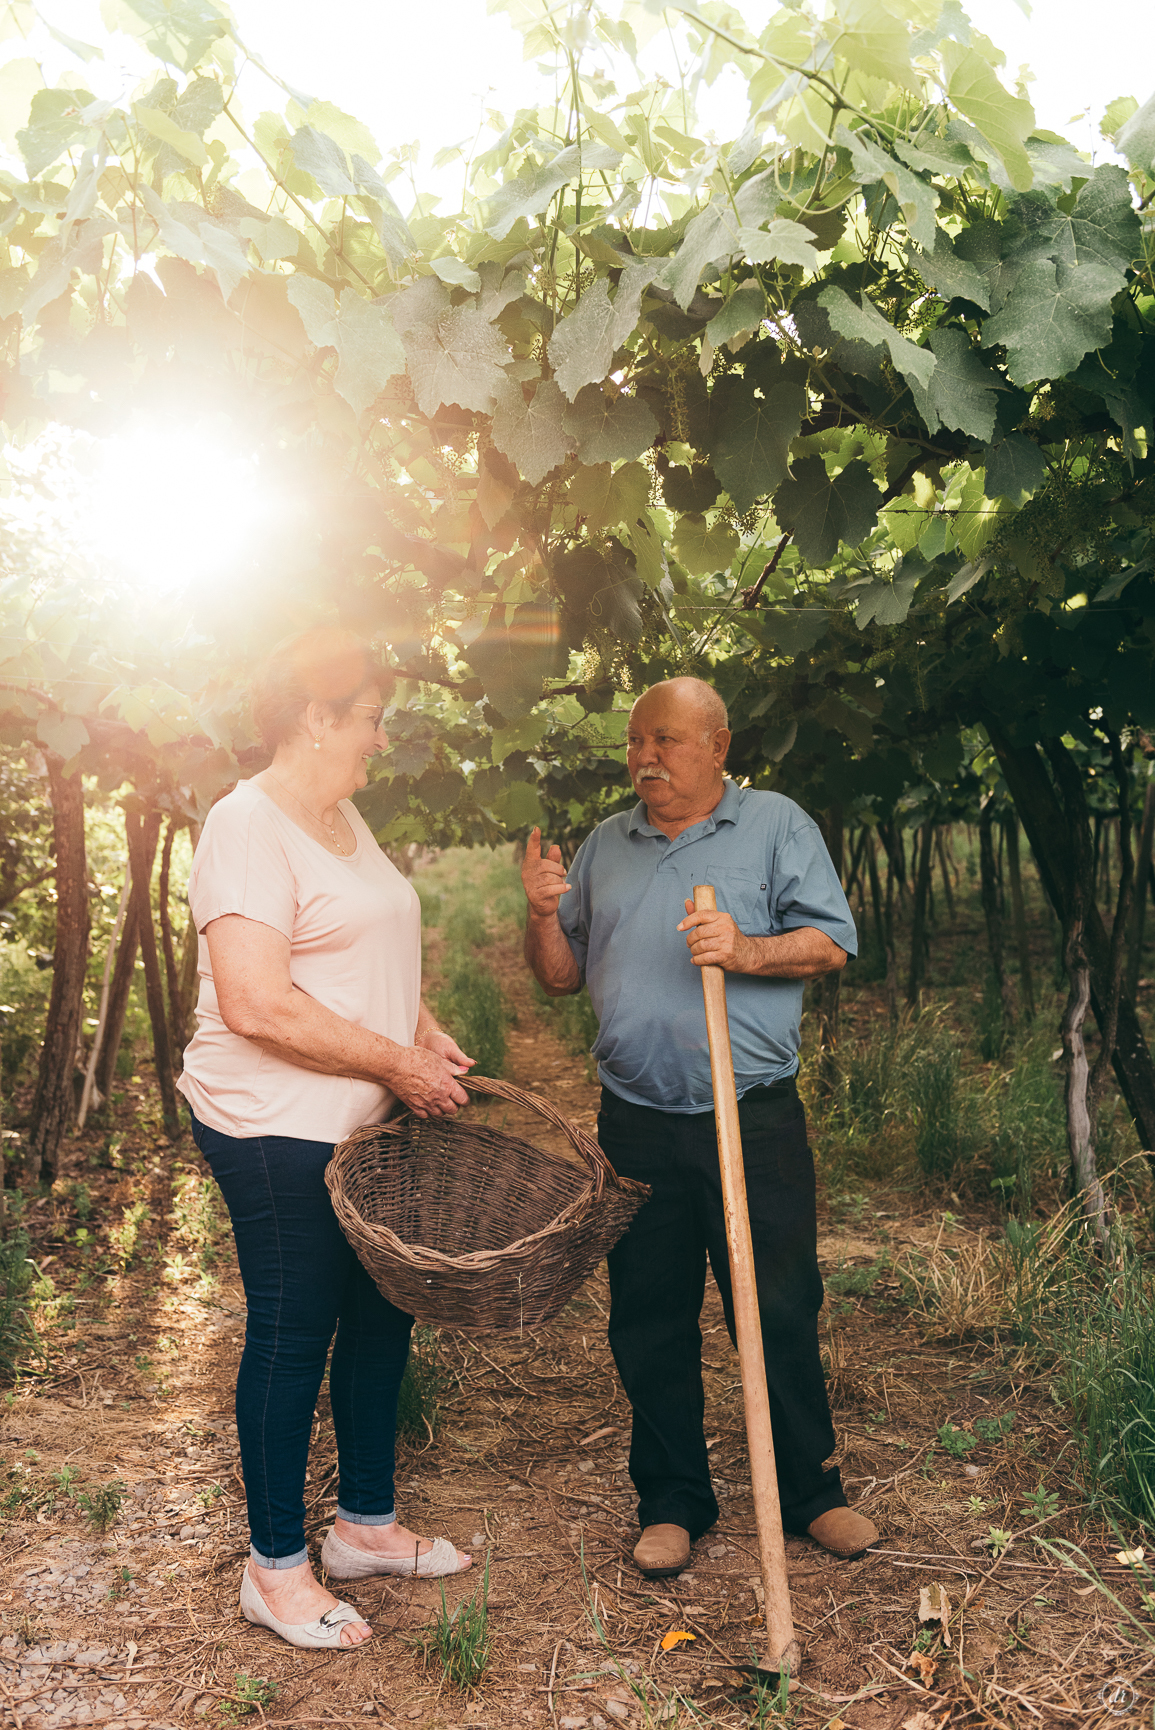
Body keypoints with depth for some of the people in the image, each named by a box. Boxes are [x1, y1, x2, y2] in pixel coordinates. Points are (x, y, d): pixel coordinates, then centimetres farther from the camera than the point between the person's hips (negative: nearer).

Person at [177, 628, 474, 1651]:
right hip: (278, 1130, -9)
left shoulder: (344, 818, 12)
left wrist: (427, 1032, 7)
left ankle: (367, 1523, 35)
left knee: (382, 1316, 16)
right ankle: (276, 1567, 23)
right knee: (293, 1334, 4)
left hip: (367, 1123, 9)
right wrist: (398, 1063, -19)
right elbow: (259, 1005, -26)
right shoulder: (247, 826, -17)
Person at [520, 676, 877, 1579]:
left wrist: (746, 950, -20)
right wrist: (544, 915, -5)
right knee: (649, 1324, 10)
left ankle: (810, 1492, 27)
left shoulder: (777, 825, 2)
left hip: (755, 1119, -3)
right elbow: (563, 976, 14)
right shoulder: (604, 846, 12)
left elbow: (832, 943, -3)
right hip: (636, 1124, 3)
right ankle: (672, 1503, 27)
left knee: (782, 1313, 6)